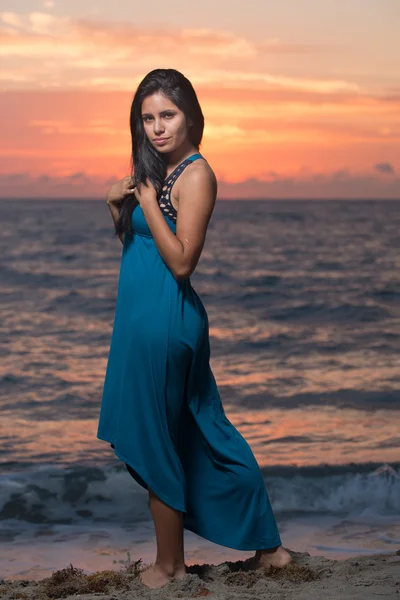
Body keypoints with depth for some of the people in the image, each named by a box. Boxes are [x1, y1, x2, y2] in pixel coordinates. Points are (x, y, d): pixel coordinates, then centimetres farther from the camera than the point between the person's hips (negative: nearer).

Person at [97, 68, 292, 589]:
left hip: (163, 321, -10)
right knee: (204, 435, 15)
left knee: (157, 446, 3)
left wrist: (147, 200, -20)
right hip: (147, 316, 10)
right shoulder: (156, 169, 12)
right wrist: (117, 205, 0)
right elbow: (133, 241, 17)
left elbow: (182, 260, -20)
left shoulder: (195, 175, -15)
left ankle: (168, 566, 19)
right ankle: (266, 545, 26)